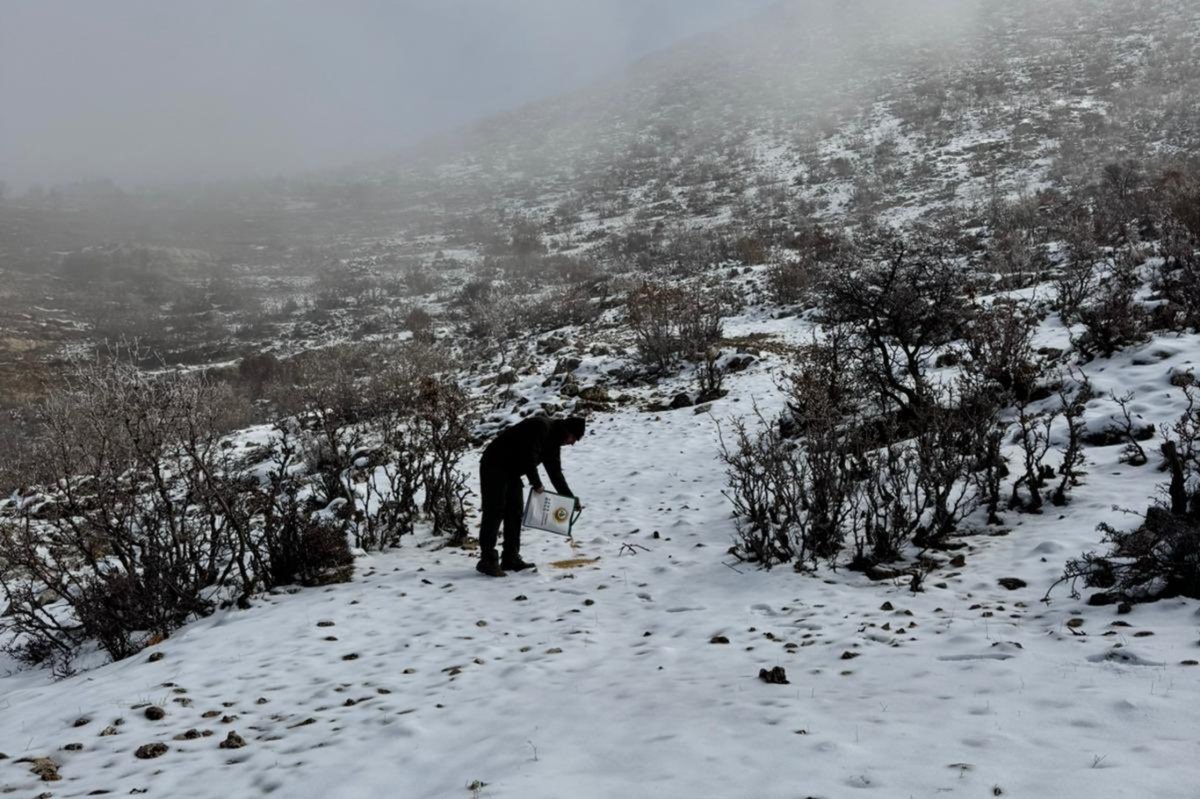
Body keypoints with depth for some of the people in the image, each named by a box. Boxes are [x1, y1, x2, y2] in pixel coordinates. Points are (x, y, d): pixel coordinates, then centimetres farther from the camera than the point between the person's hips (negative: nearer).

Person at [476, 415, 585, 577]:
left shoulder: (554, 440, 9)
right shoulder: (540, 427, -21)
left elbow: (555, 472, 13)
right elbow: (528, 456, -28)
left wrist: (569, 497, 9)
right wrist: (537, 484, -19)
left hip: (512, 471, 10)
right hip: (494, 467, -10)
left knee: (515, 513, 8)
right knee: (494, 513, -11)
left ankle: (511, 558, 12)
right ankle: (488, 560, -9)